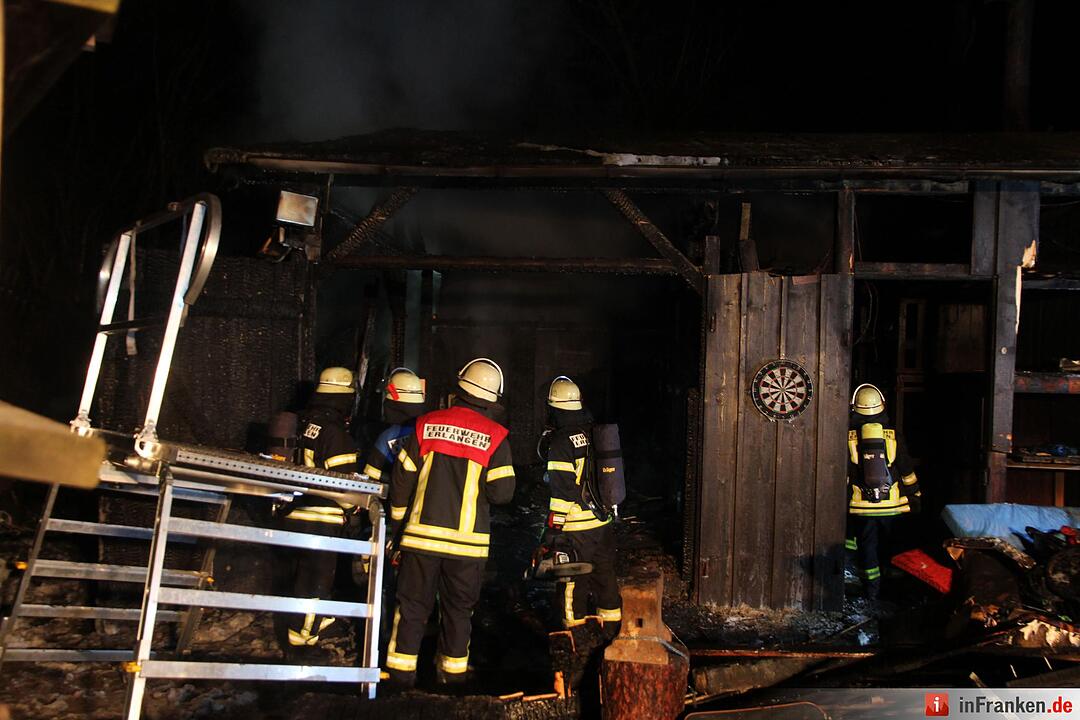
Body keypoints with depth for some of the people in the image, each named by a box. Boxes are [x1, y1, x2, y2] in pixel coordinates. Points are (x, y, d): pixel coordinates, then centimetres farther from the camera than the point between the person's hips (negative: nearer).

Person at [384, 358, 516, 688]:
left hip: (422, 533, 1)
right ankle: (452, 671, 22)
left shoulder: (426, 424, 0)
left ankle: (401, 670, 13)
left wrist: (398, 519, 15)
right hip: (467, 538, -1)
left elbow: (402, 477, 2)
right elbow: (502, 492, -9)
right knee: (458, 607, 14)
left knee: (413, 603, 10)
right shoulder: (495, 436, -6)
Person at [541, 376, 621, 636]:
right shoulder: (594, 434, 6)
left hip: (576, 528, -7)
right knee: (605, 578, 17)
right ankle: (613, 632, 26)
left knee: (572, 584, 4)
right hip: (604, 524, 7)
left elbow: (561, 492, -19)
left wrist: (552, 530, -15)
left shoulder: (561, 442, -15)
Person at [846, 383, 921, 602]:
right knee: (887, 548, 17)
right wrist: (915, 497, 15)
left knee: (867, 546, 8)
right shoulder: (893, 436, 0)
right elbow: (907, 471, 5)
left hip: (861, 505, -2)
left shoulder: (848, 437, -5)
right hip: (890, 504, 2)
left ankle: (872, 589, 7)